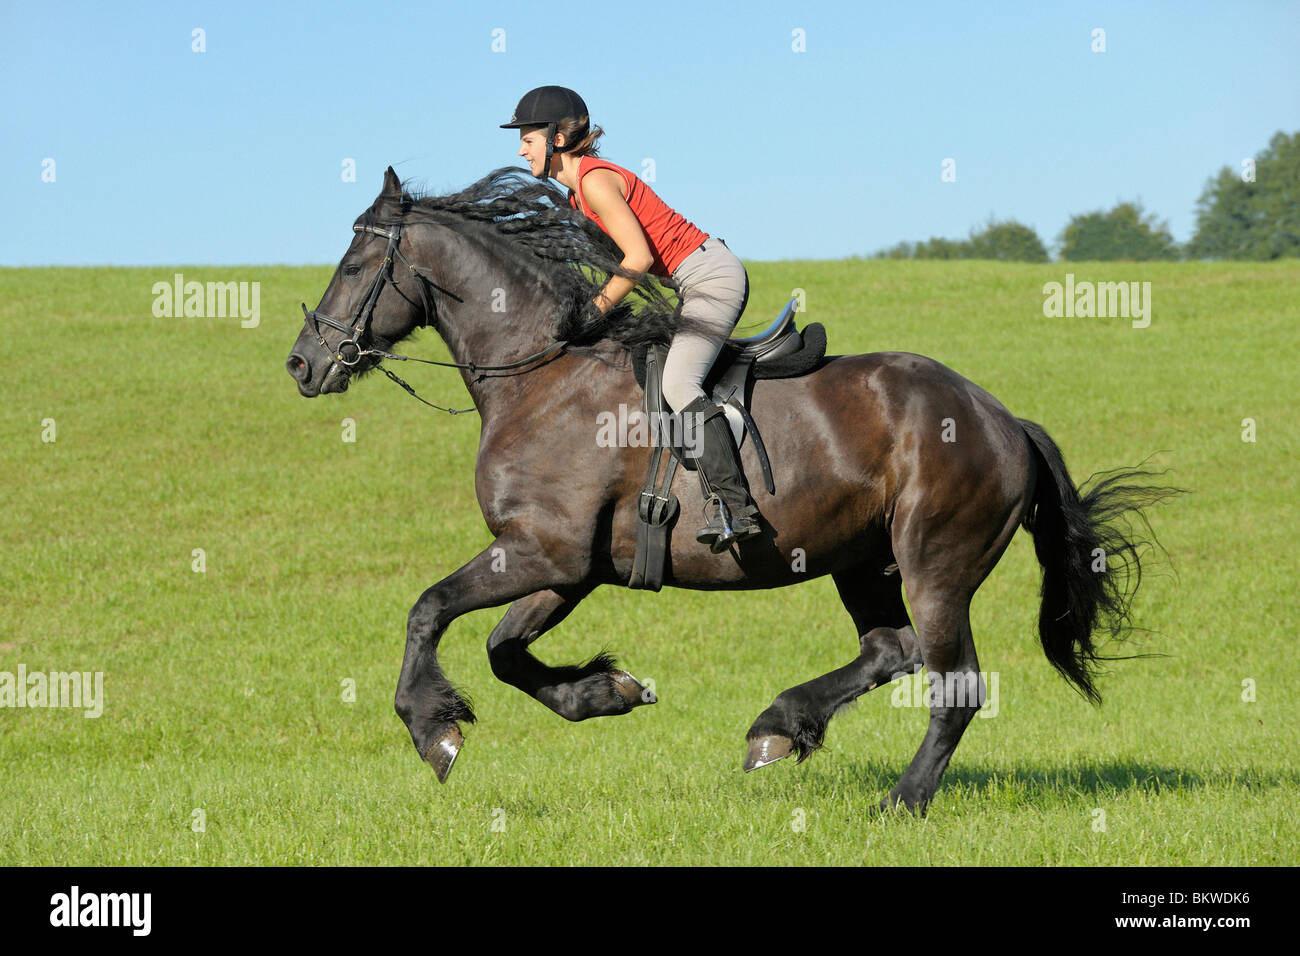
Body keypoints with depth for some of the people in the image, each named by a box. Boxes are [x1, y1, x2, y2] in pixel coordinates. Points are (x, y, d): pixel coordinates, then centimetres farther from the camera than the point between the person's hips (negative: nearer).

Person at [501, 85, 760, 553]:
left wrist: (593, 313, -15)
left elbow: (639, 257, -21)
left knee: (678, 381, -26)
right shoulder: (577, 193, 15)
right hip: (702, 283, 11)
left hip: (711, 276, -11)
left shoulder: (596, 181, -15)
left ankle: (734, 507, -35)